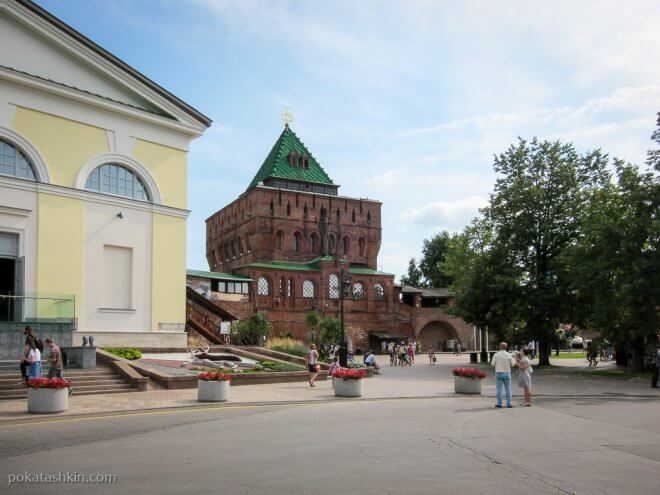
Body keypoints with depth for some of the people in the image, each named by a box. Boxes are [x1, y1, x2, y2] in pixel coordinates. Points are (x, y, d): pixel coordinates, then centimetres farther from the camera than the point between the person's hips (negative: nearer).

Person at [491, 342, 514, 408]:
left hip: (499, 373, -1)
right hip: (507, 373, 1)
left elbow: (492, 364, -3)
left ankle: (499, 403, 4)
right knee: (508, 389, 7)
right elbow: (512, 364, 3)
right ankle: (508, 403, 5)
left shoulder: (496, 354, -6)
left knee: (499, 389, 4)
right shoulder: (509, 355, -3)